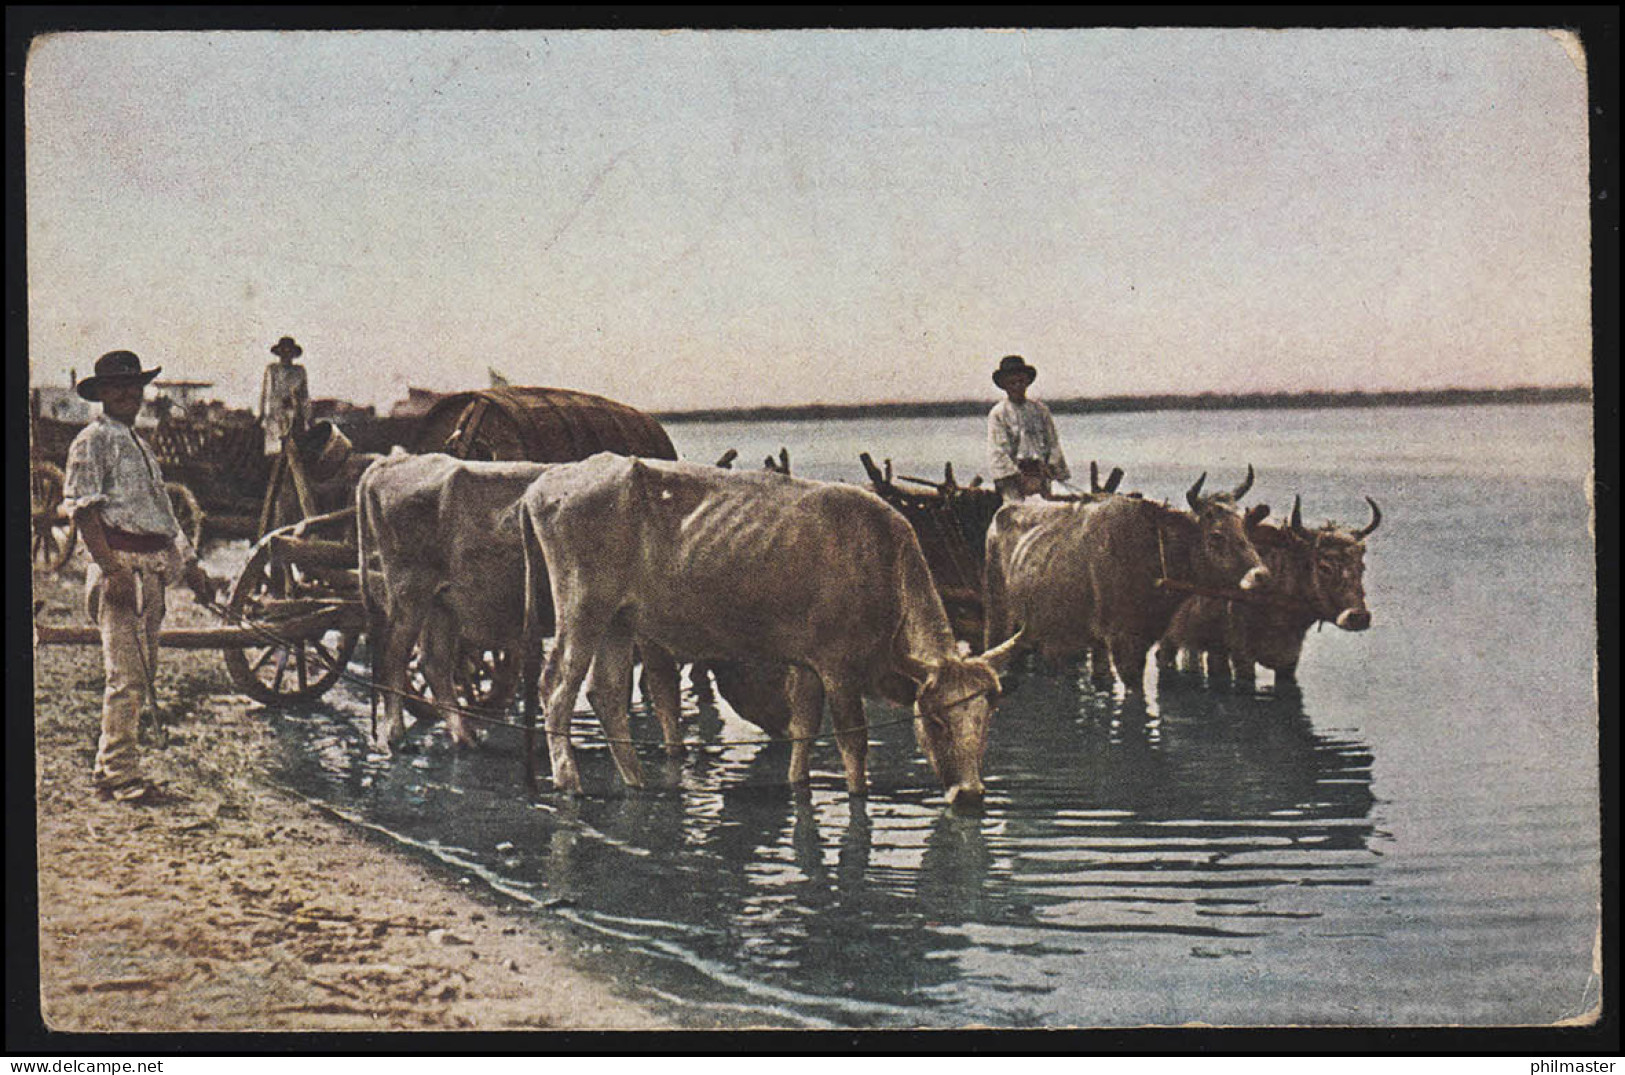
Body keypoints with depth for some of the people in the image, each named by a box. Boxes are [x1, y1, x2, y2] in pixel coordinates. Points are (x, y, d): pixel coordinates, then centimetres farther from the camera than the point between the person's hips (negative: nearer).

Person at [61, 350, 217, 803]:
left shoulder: (138, 444, 23)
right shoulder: (92, 441, -4)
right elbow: (82, 509, -12)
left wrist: (190, 565, 21)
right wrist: (112, 569, -20)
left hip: (153, 569, 9)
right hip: (121, 565, -9)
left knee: (142, 674, 10)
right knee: (127, 676, -11)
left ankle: (108, 769, 18)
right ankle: (121, 774, -7)